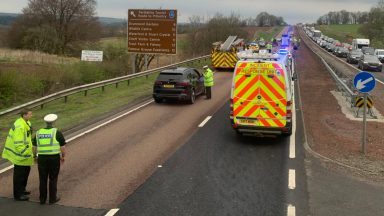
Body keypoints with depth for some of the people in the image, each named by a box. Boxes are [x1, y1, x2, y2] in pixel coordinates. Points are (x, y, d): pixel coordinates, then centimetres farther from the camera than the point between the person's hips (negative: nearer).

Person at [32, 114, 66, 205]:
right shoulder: (57, 133, -7)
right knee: (53, 179, 8)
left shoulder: (39, 132, 5)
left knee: (43, 179, 13)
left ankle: (42, 199, 19)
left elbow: (34, 147, 10)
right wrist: (63, 157, 9)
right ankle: (53, 198, 15)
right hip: (54, 158, -3)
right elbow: (63, 147, -6)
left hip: (42, 159, 3)